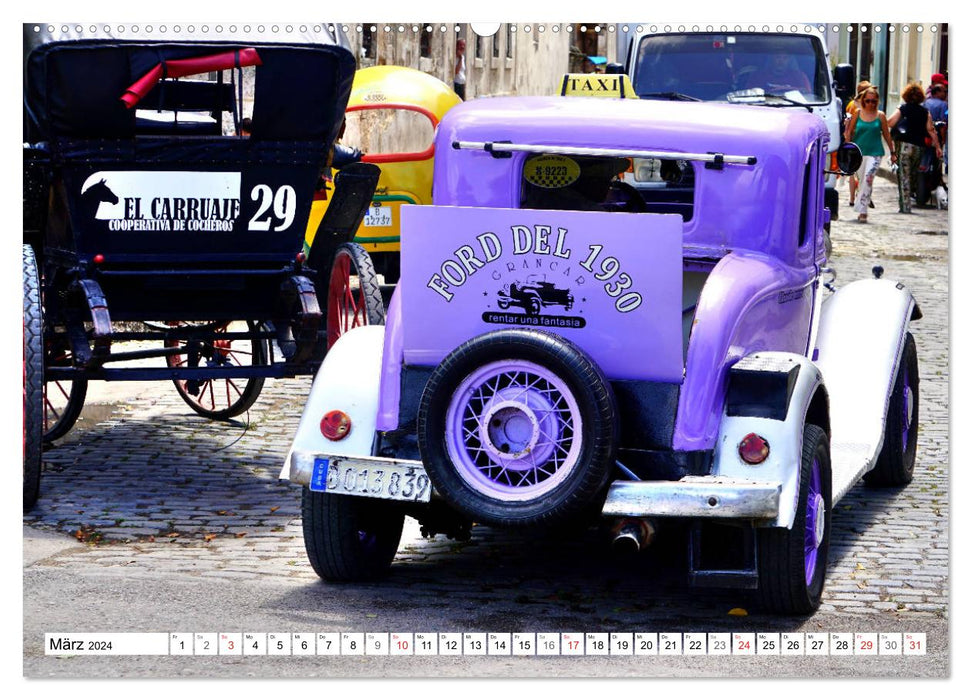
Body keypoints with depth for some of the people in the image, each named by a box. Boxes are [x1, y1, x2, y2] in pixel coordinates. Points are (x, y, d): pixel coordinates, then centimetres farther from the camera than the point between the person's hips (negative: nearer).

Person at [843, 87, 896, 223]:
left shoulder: (880, 116, 3)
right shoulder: (857, 113, 4)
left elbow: (886, 135, 9)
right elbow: (849, 132, 8)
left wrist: (892, 152, 12)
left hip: (875, 152, -2)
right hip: (859, 152, 2)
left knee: (868, 179, -18)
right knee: (861, 181, 8)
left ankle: (862, 210, -19)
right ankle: (862, 212, 21)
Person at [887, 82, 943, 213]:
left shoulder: (902, 109, -1)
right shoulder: (925, 111, 7)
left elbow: (889, 123, -8)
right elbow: (931, 130, 5)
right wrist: (937, 147, 8)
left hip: (903, 145, -3)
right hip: (919, 147, 3)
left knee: (903, 176, -3)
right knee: (913, 174, 20)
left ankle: (905, 206, -8)